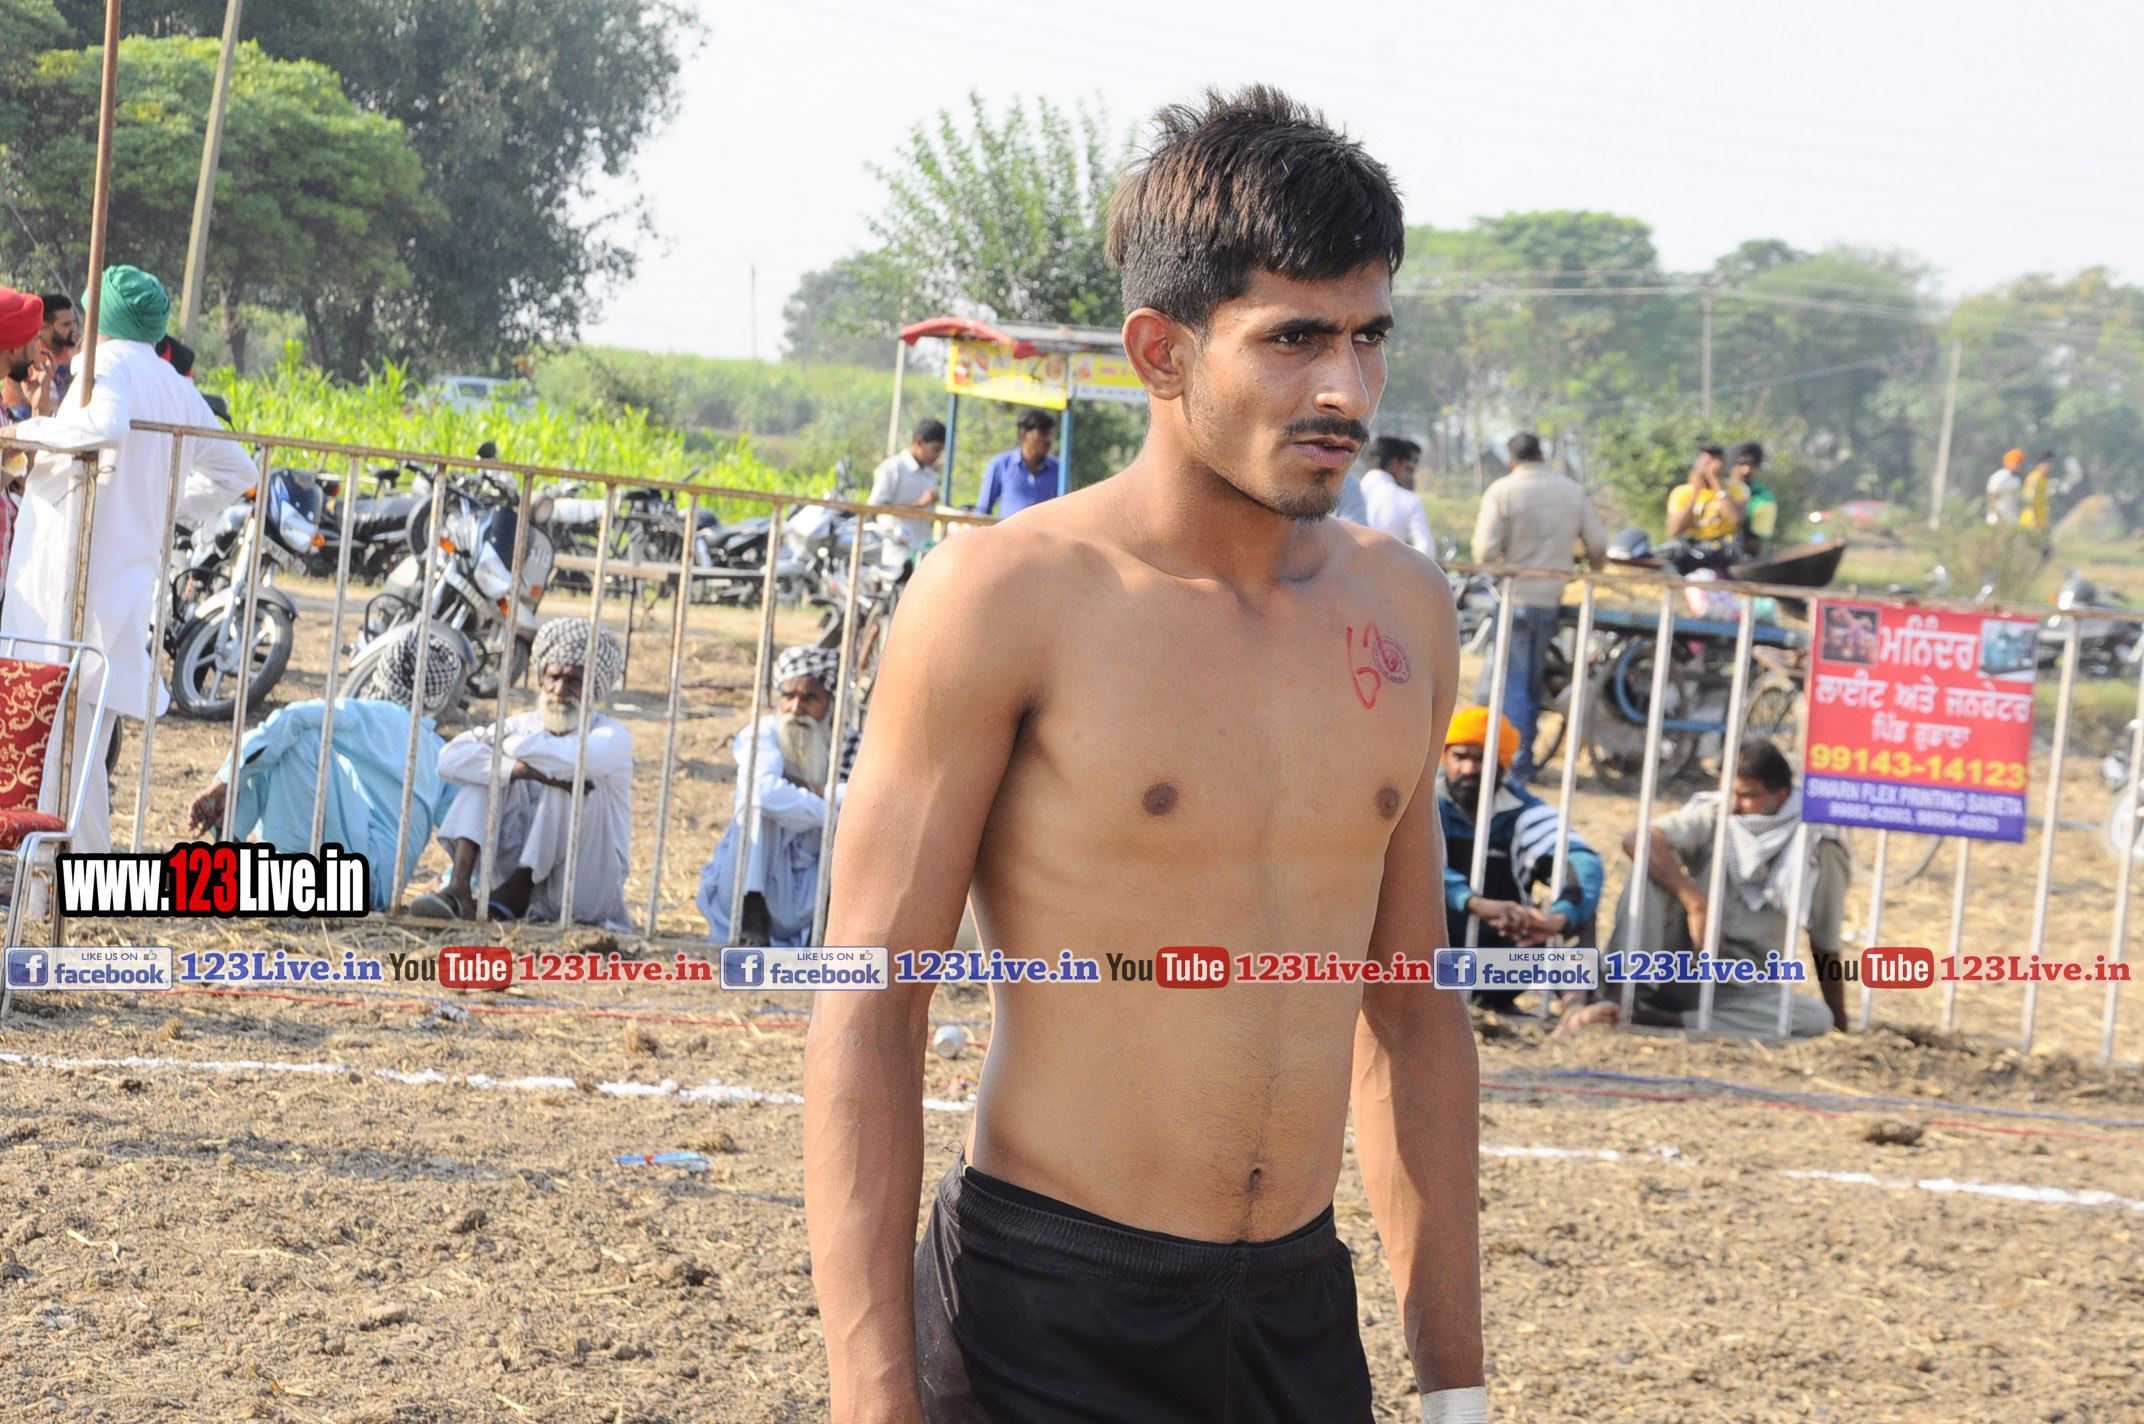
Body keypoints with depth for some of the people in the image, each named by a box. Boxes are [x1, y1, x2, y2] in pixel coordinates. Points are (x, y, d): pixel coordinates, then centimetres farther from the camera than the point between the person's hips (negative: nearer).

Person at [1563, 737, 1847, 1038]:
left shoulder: (1816, 850, -3)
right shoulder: (1714, 816, -3)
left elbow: (1825, 946, 2)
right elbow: (1636, 841, -21)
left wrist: (1841, 1028, 4)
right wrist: (1696, 905, -30)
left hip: (1741, 991, 0)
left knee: (1817, 1018, -30)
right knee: (1649, 866, -19)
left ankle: (1655, 1018, -37)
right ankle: (1619, 1000, -34)